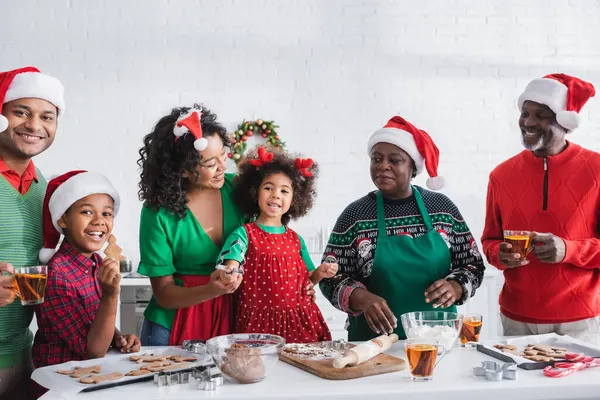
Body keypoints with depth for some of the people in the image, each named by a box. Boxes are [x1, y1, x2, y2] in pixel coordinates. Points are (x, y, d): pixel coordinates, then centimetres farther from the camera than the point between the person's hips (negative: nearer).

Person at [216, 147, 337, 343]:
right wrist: (230, 273, -40)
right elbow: (231, 264, -18)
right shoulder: (244, 234, -2)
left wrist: (319, 273, -1)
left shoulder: (296, 239, 11)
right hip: (259, 322, -3)